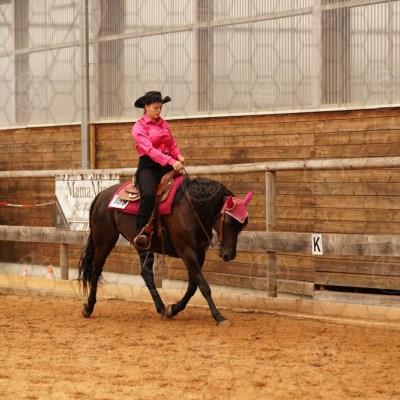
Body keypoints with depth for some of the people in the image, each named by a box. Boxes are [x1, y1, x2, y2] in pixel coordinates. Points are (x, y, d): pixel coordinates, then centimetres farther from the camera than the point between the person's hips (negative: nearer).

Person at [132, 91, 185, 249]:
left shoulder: (163, 124, 17)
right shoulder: (139, 127, -3)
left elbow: (172, 145, 21)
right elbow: (149, 149, -16)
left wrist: (179, 156, -3)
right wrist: (171, 161, -29)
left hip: (167, 165, 7)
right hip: (148, 166, -6)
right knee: (149, 194, -34)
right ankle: (140, 233, -37)